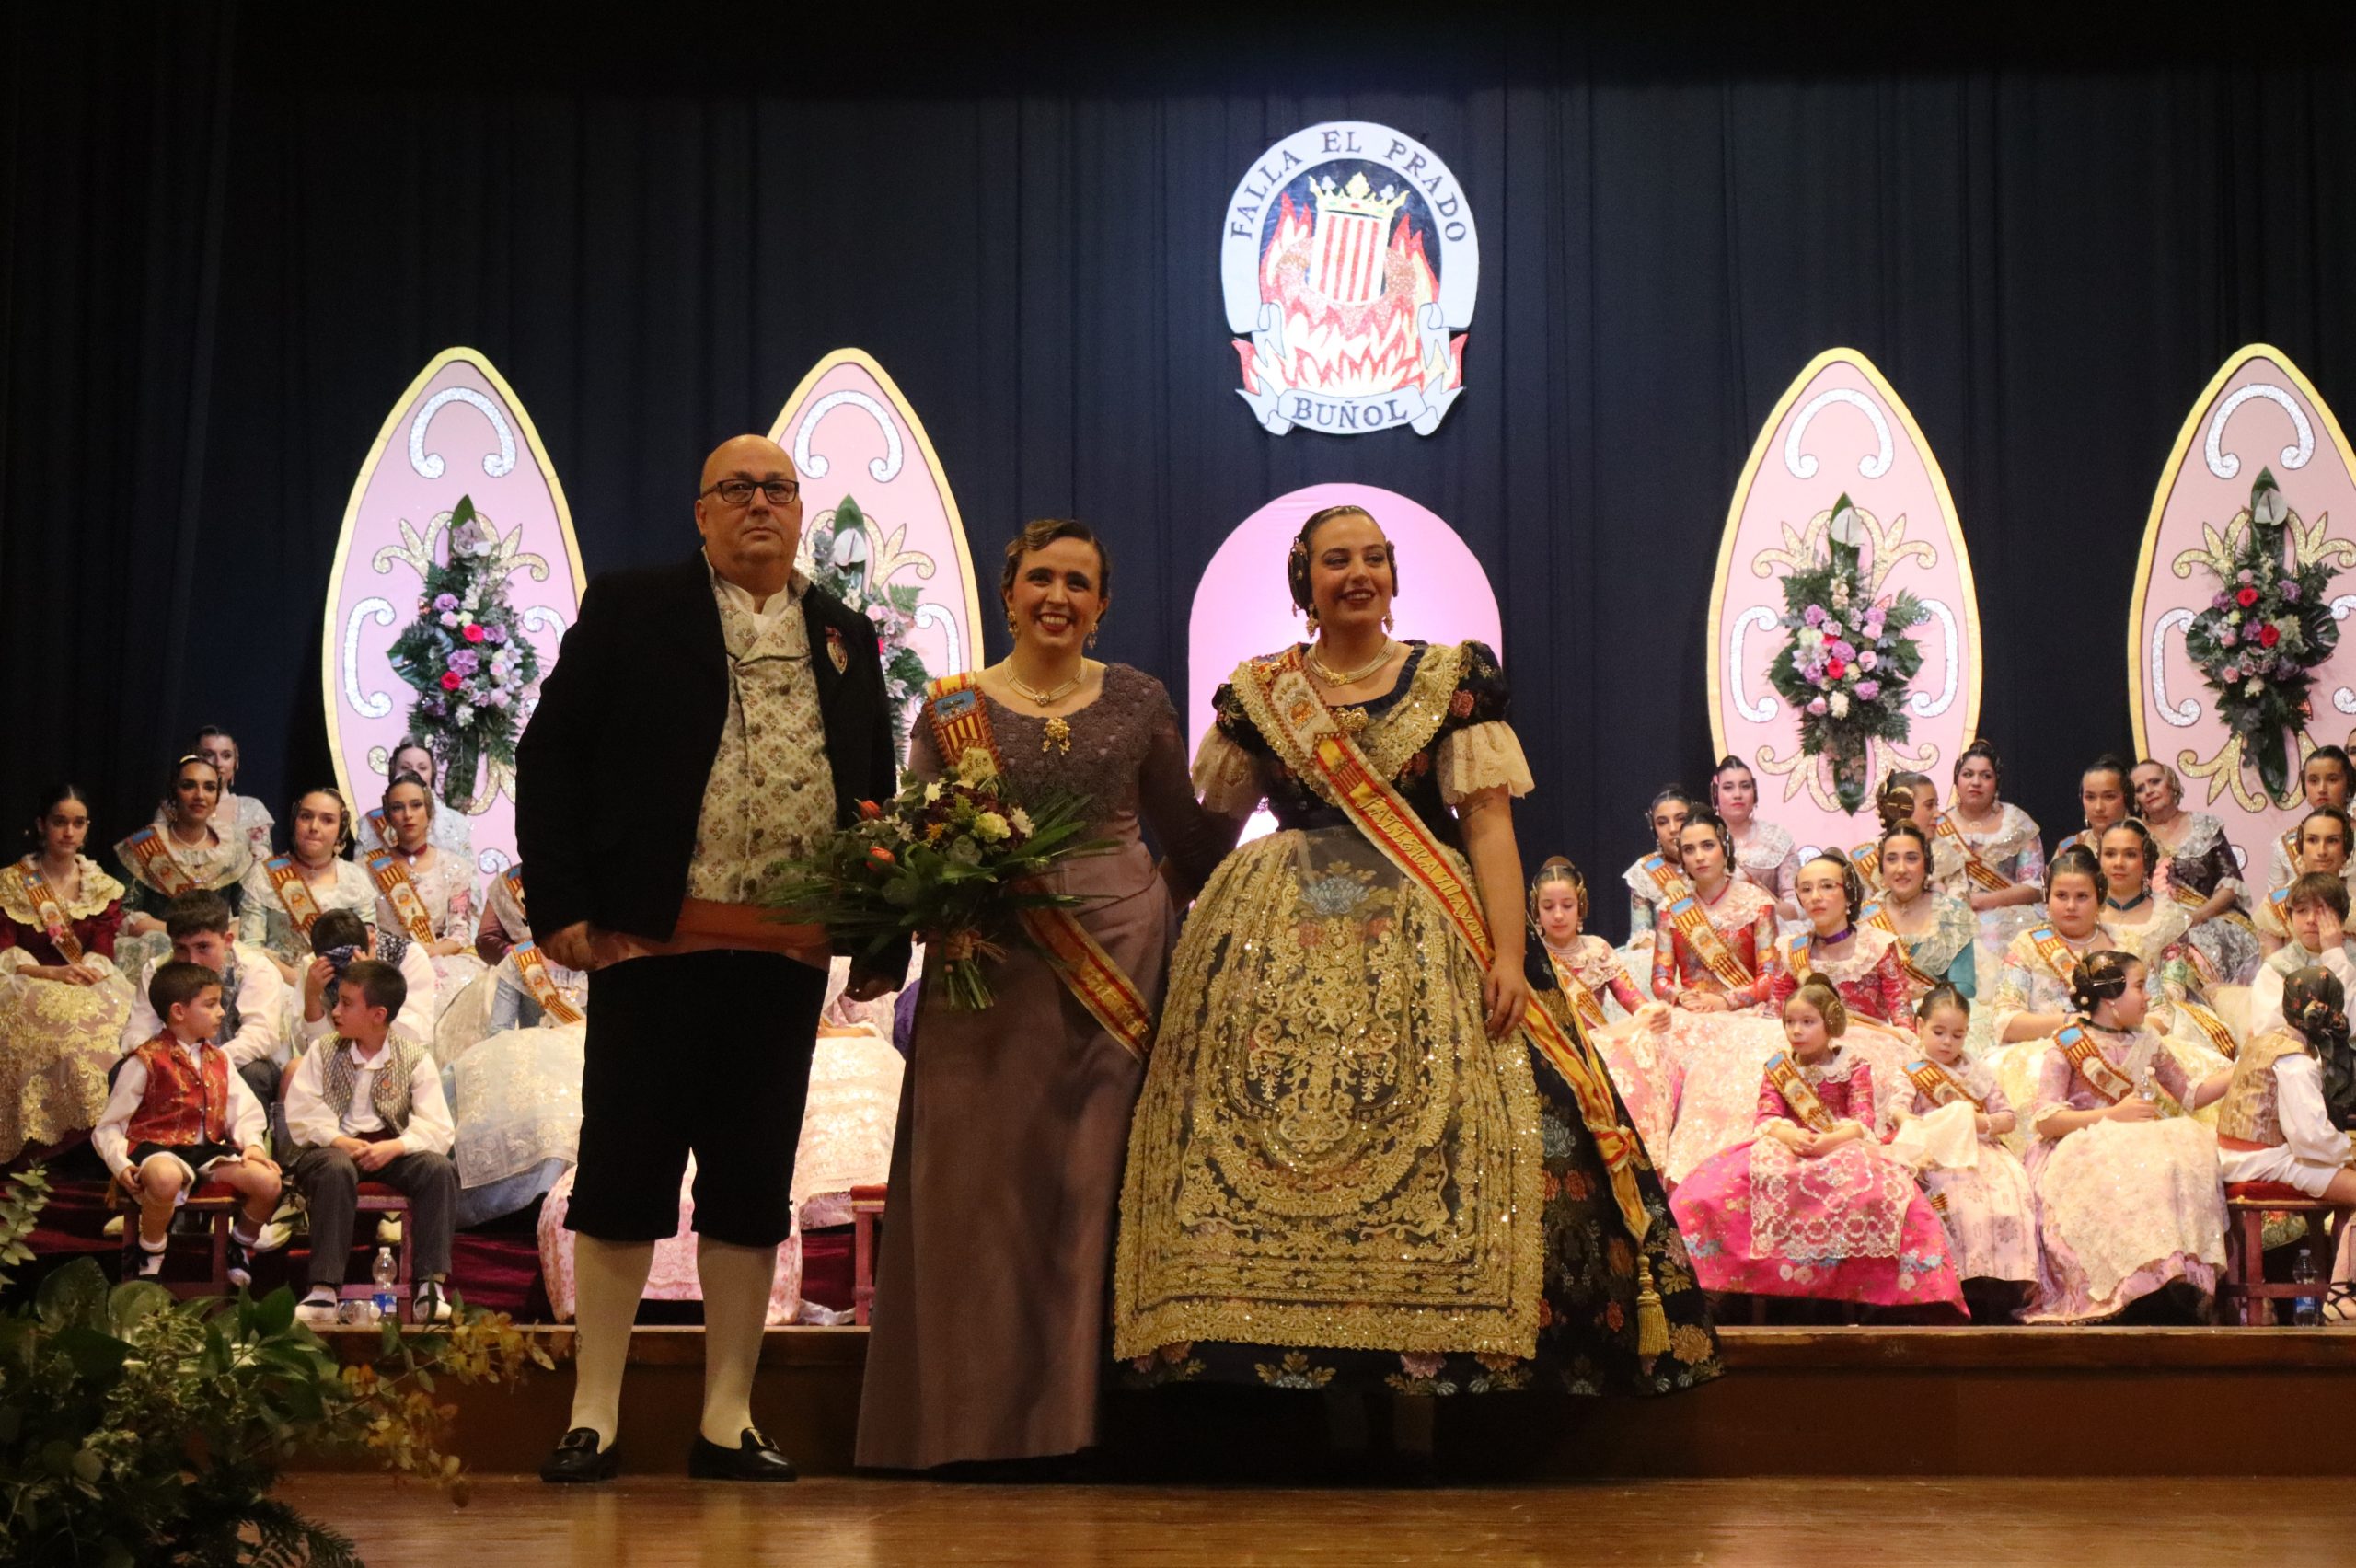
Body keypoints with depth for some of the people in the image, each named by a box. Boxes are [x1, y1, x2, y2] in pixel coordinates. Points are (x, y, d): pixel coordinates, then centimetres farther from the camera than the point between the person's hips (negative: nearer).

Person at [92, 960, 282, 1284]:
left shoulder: (218, 1060, 17)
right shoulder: (147, 1061, -2)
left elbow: (245, 1111, 11)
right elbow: (108, 1127, -1)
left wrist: (253, 1144, -10)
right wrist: (121, 1164, -18)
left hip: (208, 1149, 6)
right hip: (158, 1148, -5)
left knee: (268, 1181, -18)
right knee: (166, 1178, -42)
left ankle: (241, 1247, 13)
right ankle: (148, 1260, -12)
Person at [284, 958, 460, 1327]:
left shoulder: (414, 1059, 2)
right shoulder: (322, 1053, 6)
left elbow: (437, 1128, -6)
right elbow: (300, 1115, -4)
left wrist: (393, 1147, -23)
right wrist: (342, 1141, -20)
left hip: (389, 1153, 1)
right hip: (333, 1147, -1)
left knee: (438, 1168, -29)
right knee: (336, 1169, -37)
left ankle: (432, 1287, -31)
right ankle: (325, 1292, -39)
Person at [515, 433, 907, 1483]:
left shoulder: (844, 637, 15)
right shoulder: (630, 610, 5)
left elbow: (877, 794, 16)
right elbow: (551, 756, 1)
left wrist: (883, 937, 7)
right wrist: (560, 904, -8)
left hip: (789, 954, 3)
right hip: (651, 937, -3)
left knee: (753, 1188, 7)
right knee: (625, 1173, 2)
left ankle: (728, 1423, 14)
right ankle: (594, 1418, 10)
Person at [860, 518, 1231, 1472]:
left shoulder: (1138, 702, 9)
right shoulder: (952, 708, 6)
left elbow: (1191, 846, 12)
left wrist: (1240, 770, -1)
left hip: (1120, 958, 1)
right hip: (994, 968, 0)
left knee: (1095, 1177, -1)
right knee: (984, 1189, -2)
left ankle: (1080, 1417, 6)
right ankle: (980, 1421, 6)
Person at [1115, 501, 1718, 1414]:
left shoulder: (1455, 679, 8)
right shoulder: (1255, 692, 13)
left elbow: (1489, 822, 0)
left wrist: (1508, 953, -10)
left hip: (1420, 944, -1)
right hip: (1278, 946, 1)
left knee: (1431, 1147, -14)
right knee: (1263, 1133, -9)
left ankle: (1424, 1374, -8)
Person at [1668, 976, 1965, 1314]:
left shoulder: (1853, 1067, 6)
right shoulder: (1778, 1067, 12)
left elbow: (1864, 1121, -6)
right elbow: (1766, 1117, 0)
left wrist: (1829, 1141, -27)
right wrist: (1788, 1134, -25)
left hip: (1842, 1147, -2)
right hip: (1787, 1148, 2)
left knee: (1876, 1187, -39)